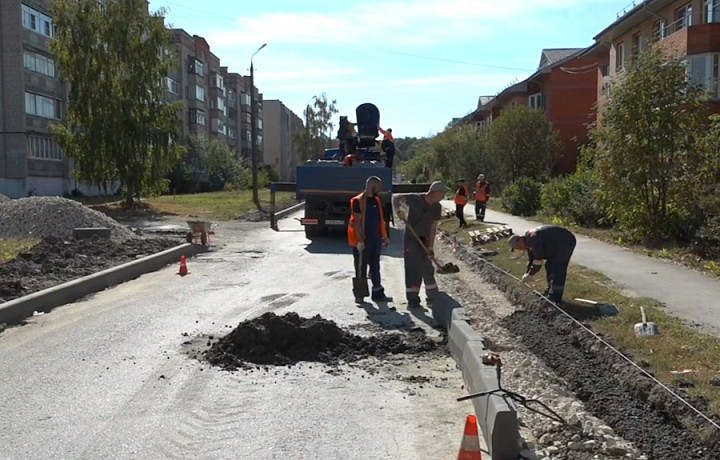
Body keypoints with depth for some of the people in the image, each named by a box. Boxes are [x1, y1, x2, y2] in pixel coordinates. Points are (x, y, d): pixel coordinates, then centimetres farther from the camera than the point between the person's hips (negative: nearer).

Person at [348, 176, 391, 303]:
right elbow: (357, 222, -15)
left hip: (376, 239, 7)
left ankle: (378, 293, 18)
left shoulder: (376, 200, 12)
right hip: (363, 240, -7)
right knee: (361, 268, 2)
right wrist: (360, 240, -19)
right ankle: (359, 295, 11)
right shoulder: (358, 201, -12)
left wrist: (384, 236, 15)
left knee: (375, 267, 12)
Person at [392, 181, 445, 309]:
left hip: (424, 240, 5)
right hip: (411, 238, -5)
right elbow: (395, 197, -11)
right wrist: (400, 213, -16)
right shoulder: (416, 199, -17)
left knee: (428, 269, 10)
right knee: (413, 269, -4)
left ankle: (433, 298, 23)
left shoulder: (436, 207, -1)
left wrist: (430, 247, -6)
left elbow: (433, 227, -2)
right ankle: (412, 300, 3)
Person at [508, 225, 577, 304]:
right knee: (549, 266, 15)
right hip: (559, 244, 11)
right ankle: (550, 293, 24)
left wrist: (530, 274, -17)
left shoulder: (533, 239, -26)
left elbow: (538, 258, -25)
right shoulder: (528, 240, 7)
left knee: (557, 269, -11)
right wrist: (527, 273, 11)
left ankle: (555, 299, -7)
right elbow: (531, 258, 16)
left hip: (566, 242, -11)